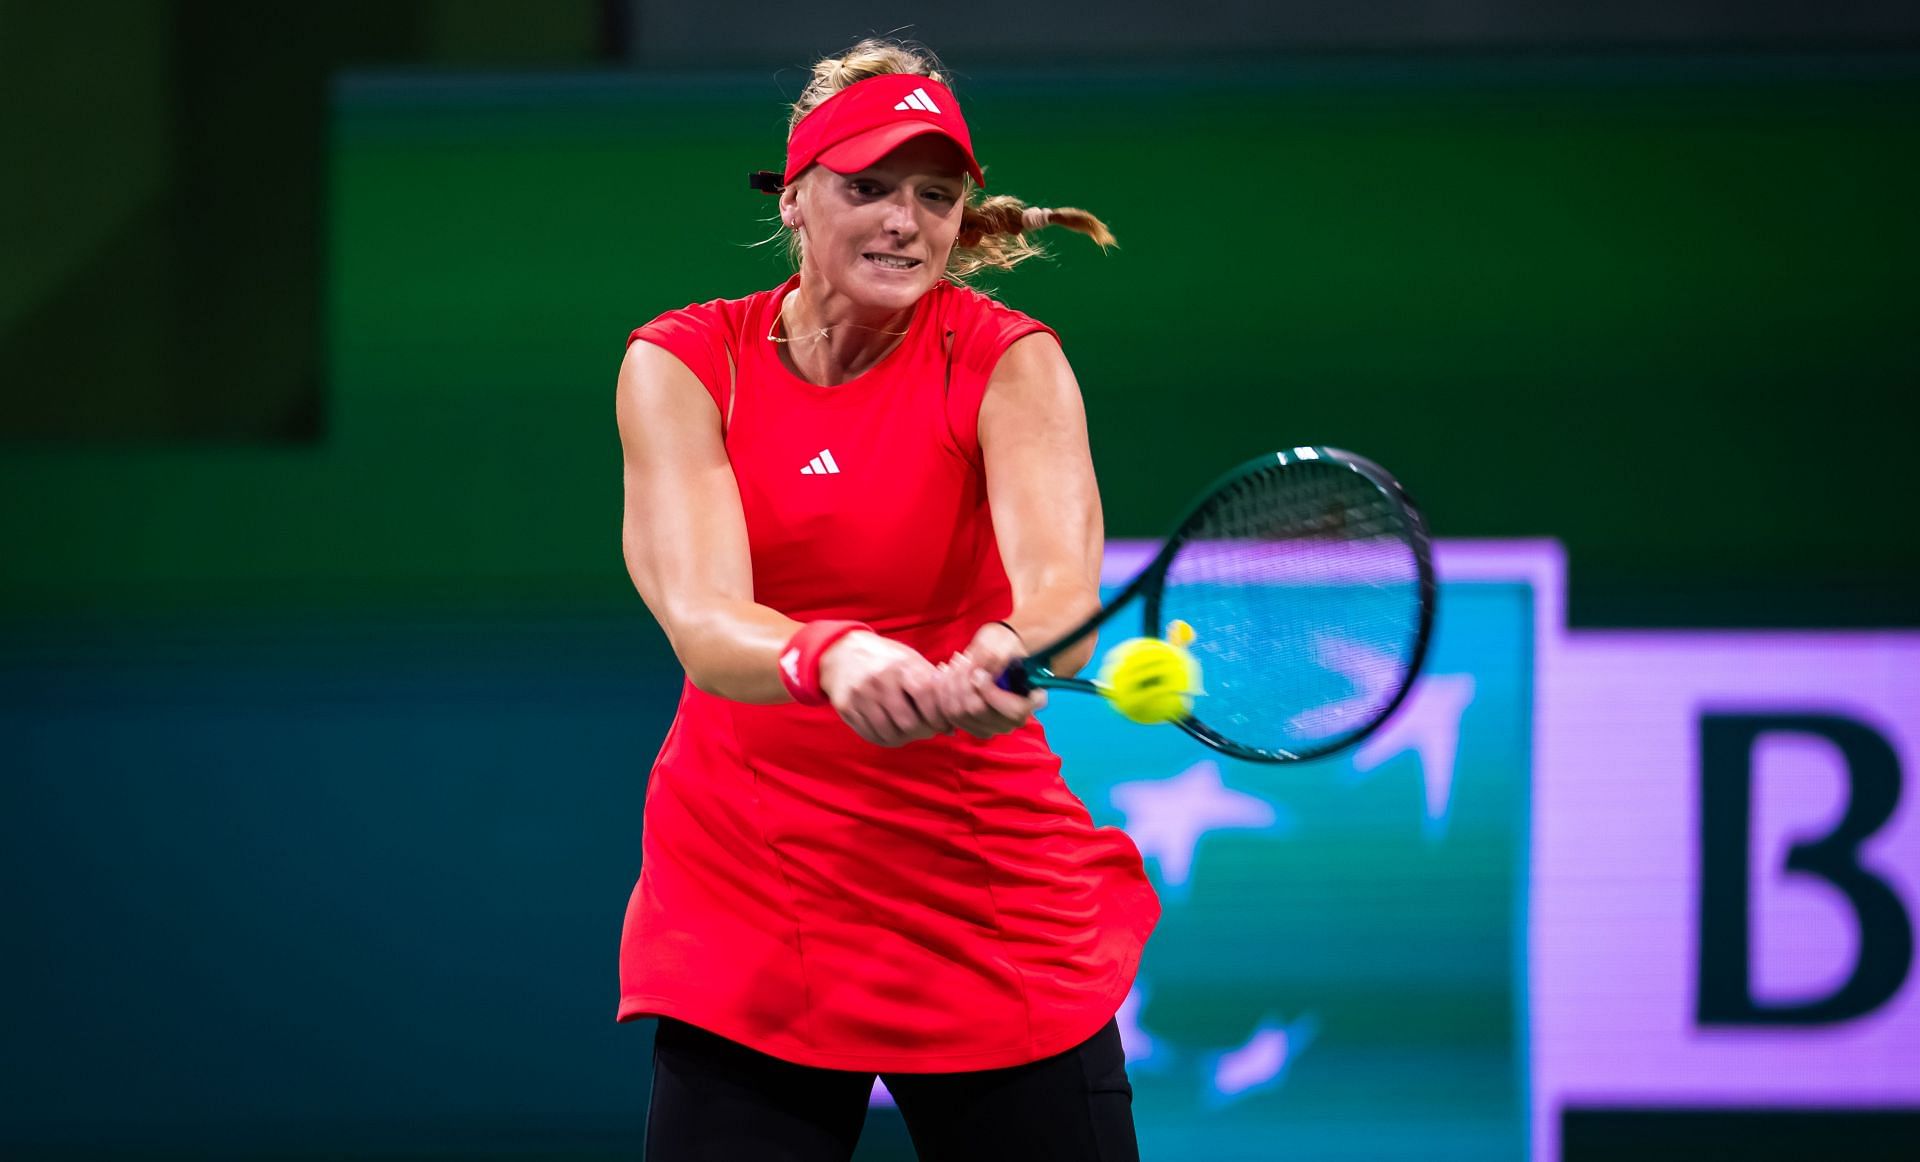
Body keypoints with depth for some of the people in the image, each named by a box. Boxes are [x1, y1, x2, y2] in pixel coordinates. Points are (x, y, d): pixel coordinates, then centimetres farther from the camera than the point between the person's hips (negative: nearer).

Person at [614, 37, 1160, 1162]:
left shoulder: (1007, 362, -6)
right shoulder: (682, 365, -4)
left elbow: (1060, 582, -24)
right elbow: (701, 621, -19)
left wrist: (1009, 658, -48)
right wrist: (831, 658, -42)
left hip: (996, 895, -1)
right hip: (746, 895, 1)